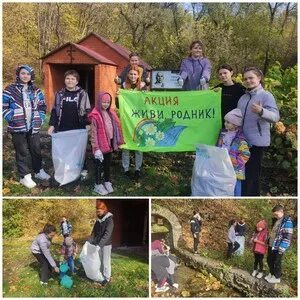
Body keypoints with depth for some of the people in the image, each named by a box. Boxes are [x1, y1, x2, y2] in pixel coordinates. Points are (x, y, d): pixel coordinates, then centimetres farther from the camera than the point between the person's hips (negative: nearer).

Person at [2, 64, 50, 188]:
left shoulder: (36, 91, 11)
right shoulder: (10, 90, -3)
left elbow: (42, 106, 17)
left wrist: (40, 119, 5)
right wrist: (12, 118, -12)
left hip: (34, 127, 4)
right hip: (18, 128, -4)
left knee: (36, 150, 14)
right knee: (22, 152, 3)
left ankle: (39, 171, 31)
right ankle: (25, 176, 13)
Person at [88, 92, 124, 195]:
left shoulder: (111, 112, 7)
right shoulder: (95, 115, -14)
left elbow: (115, 126, 14)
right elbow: (94, 133, -16)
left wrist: (116, 142, 12)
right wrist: (96, 148, -19)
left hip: (110, 143, 6)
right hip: (100, 144, -6)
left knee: (108, 163, 18)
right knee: (99, 165, 7)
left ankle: (107, 182, 33)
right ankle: (98, 185, 19)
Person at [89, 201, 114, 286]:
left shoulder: (109, 219, -18)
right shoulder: (98, 219, 5)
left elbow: (107, 234, -26)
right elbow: (94, 231, 11)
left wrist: (100, 244, -32)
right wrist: (90, 241, -1)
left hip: (106, 244, -7)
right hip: (98, 244, 7)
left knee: (106, 262, 1)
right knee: (100, 261, 16)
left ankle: (107, 278, 14)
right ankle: (101, 275, 31)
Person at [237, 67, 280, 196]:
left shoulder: (266, 95, -11)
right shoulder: (243, 98, 10)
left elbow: (275, 116, -24)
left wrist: (261, 111, -40)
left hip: (256, 142, -7)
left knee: (251, 174, -1)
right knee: (243, 172, 17)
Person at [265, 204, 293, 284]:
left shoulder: (287, 222, -18)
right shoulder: (277, 221, 9)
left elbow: (288, 237, -20)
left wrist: (281, 249, -21)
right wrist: (269, 242, 18)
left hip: (278, 248, -8)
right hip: (271, 246, 8)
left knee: (277, 262, 7)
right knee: (269, 261, 18)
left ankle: (277, 277, 24)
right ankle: (271, 273, 36)